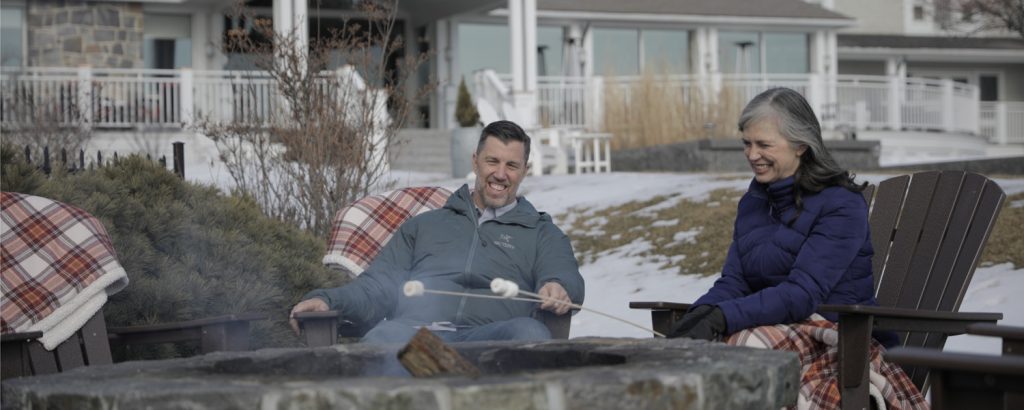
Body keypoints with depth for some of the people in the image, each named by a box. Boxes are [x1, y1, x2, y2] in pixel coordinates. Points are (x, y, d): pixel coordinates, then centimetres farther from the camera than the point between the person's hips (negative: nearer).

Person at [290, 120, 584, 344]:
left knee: (530, 333, -39)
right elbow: (377, 286, 27)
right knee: (389, 334, -39)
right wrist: (326, 299, 5)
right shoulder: (425, 225, 36)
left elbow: (566, 276, 10)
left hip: (487, 339, -1)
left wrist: (557, 287, -18)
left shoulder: (541, 234, 31)